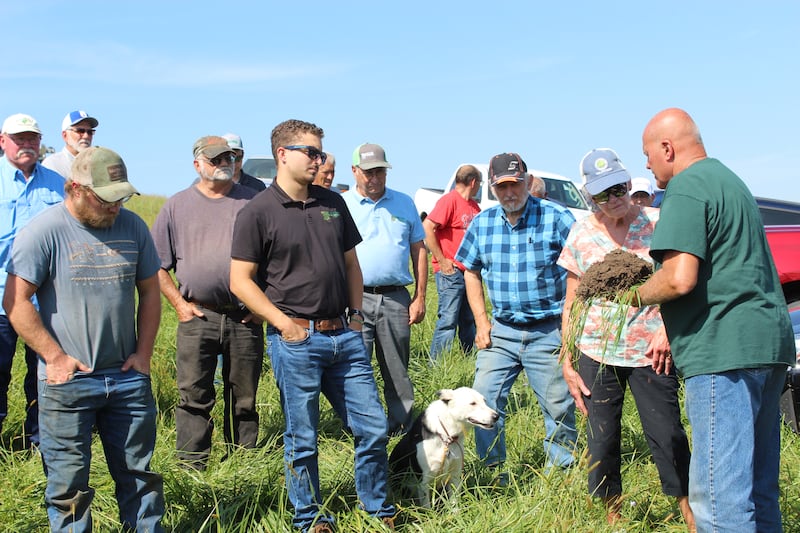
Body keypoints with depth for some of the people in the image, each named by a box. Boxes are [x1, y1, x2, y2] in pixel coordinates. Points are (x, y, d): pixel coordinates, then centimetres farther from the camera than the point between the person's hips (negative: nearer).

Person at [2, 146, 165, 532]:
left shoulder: (132, 226, 5)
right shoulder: (44, 231, -9)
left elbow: (149, 290, 14)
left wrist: (143, 352, 6)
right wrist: (55, 357, -12)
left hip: (128, 378, 4)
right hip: (67, 382, -4)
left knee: (138, 473, 14)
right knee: (68, 484, 5)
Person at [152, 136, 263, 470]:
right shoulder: (178, 206, 8)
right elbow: (157, 264, 10)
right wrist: (179, 304, 0)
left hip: (245, 317, 1)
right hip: (197, 317, 0)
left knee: (244, 399, 8)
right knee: (194, 397, -2)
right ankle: (191, 468, 6)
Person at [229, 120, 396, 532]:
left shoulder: (332, 204, 12)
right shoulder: (258, 213, -5)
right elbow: (241, 281, -7)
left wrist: (356, 314, 11)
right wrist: (283, 323, -12)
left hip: (344, 336, 5)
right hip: (296, 340, -5)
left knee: (373, 429, 8)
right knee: (302, 439, 6)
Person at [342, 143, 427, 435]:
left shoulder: (404, 203, 12)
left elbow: (419, 250, 13)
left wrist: (420, 297, 6)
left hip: (396, 298, 2)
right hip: (355, 299, -2)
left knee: (397, 372, 8)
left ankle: (402, 429, 17)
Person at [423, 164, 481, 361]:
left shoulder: (474, 206, 17)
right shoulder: (449, 200, -10)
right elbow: (427, 228, -17)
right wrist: (441, 260, -16)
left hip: (469, 271, 9)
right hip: (451, 271, -8)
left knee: (469, 321, 13)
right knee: (448, 321, -9)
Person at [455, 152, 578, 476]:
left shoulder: (556, 218, -8)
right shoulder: (482, 223, 5)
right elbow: (471, 271, 15)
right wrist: (481, 321, 7)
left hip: (548, 332, -3)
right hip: (501, 331, 4)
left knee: (558, 407, 5)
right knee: (484, 401, 2)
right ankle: (494, 471, 17)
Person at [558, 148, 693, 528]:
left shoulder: (657, 223, -2)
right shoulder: (581, 235, 4)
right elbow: (571, 304, 8)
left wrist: (667, 329, -17)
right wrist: (567, 363, 3)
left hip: (652, 352, -2)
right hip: (597, 354, 2)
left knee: (667, 435, -3)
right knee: (601, 440, 5)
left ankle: (691, 517, 12)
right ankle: (613, 515, 22)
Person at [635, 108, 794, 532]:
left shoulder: (686, 189, -10)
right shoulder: (729, 179, 23)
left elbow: (680, 278, -22)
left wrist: (641, 295, -1)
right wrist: (669, 332, 31)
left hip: (724, 351, -10)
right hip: (768, 341, 11)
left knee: (720, 494, -9)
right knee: (757, 485, 17)